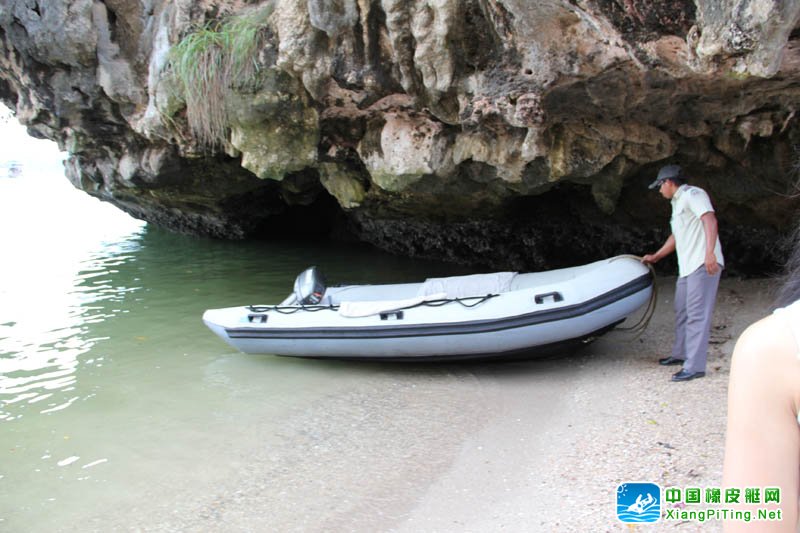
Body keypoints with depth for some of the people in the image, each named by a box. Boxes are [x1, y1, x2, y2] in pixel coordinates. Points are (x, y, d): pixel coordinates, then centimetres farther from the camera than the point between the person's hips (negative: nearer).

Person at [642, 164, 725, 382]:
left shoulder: (692, 194, -7)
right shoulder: (678, 202, 24)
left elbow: (710, 220, -21)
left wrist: (710, 252, -32)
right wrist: (656, 256, 39)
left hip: (703, 265, -10)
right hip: (687, 266, 10)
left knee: (697, 314, -12)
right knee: (682, 312, 18)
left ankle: (695, 366, -11)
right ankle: (681, 354, 31)